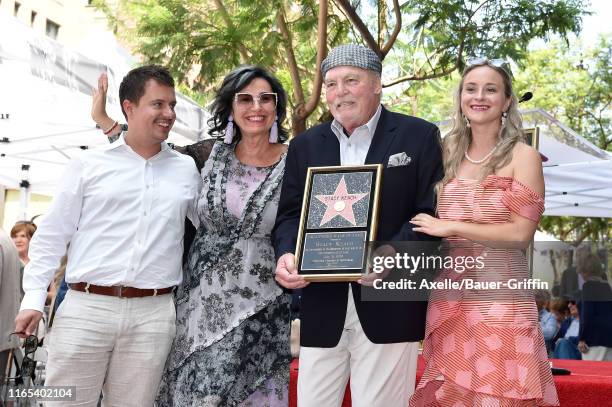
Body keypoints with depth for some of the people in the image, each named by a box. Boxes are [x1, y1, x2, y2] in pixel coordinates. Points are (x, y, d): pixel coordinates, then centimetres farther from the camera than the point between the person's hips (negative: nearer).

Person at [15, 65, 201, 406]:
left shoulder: (188, 169, 10)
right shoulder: (89, 164, 4)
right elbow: (52, 234, 5)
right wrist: (34, 298, -1)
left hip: (153, 315, 2)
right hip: (85, 308, -1)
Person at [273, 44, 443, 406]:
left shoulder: (419, 136, 1)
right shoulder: (305, 145, 14)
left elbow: (433, 212, -6)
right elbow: (290, 214, 11)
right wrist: (286, 254, -11)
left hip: (389, 308, -3)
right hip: (322, 309, 4)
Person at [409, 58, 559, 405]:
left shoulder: (522, 156, -4)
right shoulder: (450, 155, 12)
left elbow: (521, 233, -11)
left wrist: (451, 227, -10)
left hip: (499, 294, -5)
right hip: (449, 295, 5)